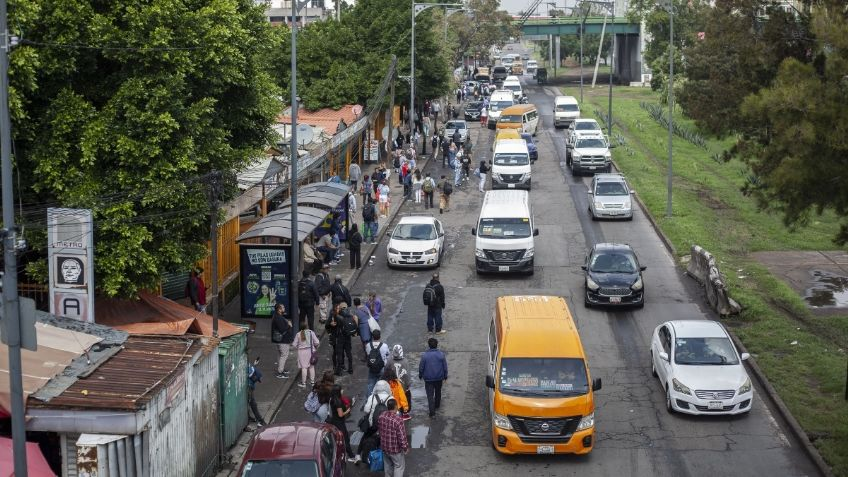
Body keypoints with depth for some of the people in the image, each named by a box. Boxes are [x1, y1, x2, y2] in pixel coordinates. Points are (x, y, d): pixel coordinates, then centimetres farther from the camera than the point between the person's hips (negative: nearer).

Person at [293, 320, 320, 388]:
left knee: (304, 367, 2)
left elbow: (294, 345, -4)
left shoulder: (298, 334, -10)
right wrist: (315, 347, 14)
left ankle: (303, 383, 7)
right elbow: (317, 342, -7)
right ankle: (312, 381, 22)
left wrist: (298, 348, 17)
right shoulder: (311, 332, -8)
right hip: (311, 351, 2)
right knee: (311, 367, 14)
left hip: (302, 352, -2)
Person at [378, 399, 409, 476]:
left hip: (384, 446, 6)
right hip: (396, 449, -6)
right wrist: (405, 448, -8)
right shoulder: (398, 420, -29)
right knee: (399, 466, 13)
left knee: (387, 465, 25)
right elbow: (402, 436, -24)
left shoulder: (381, 417, -8)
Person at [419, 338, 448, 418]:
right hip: (439, 378, 2)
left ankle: (432, 412, -5)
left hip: (428, 378, -2)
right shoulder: (441, 354, -12)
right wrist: (445, 376, 11)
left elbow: (421, 367, -6)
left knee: (430, 395, 1)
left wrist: (420, 375, 11)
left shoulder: (424, 355, -15)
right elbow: (445, 367, -3)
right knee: (438, 392, 26)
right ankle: (437, 405, 46)